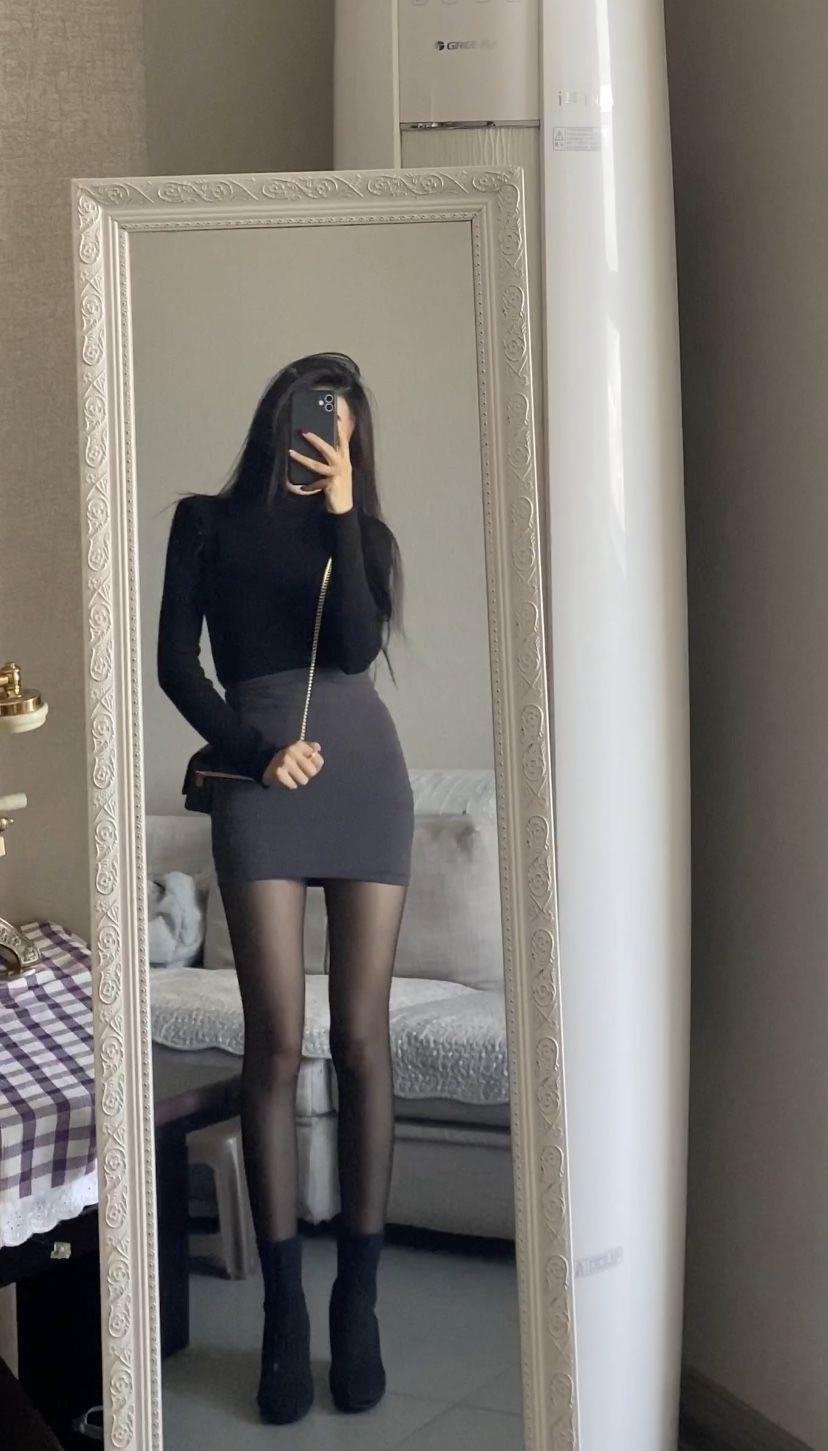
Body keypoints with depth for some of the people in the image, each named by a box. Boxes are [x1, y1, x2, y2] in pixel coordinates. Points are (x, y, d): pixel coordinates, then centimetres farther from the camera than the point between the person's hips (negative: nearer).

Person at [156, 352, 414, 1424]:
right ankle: (284, 1307, 2)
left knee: (360, 1038, -2)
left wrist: (340, 510, -4)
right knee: (275, 1043, -7)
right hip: (259, 782, -1)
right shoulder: (209, 520, 14)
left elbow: (357, 648, -2)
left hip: (363, 773, 2)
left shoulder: (360, 531, 17)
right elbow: (175, 661, 5)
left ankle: (358, 1296, 6)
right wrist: (255, 752, -6)